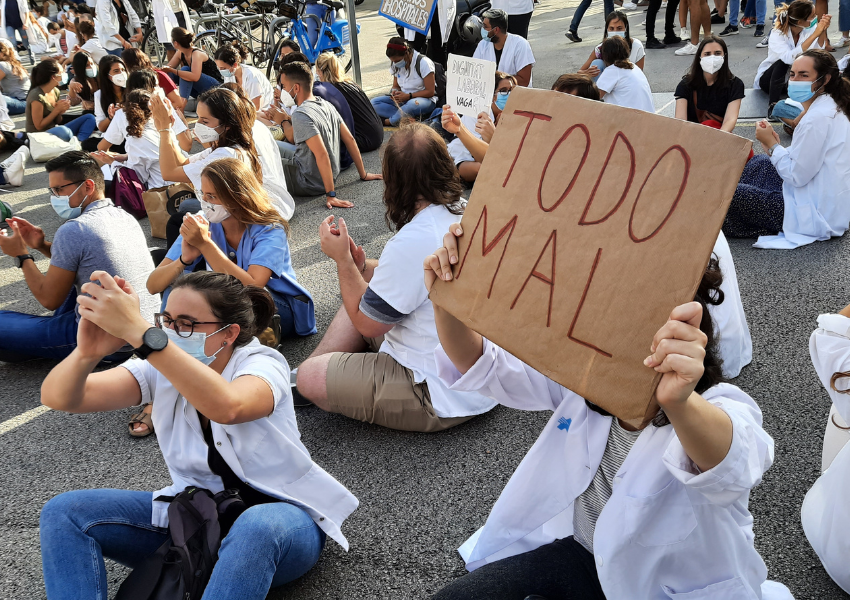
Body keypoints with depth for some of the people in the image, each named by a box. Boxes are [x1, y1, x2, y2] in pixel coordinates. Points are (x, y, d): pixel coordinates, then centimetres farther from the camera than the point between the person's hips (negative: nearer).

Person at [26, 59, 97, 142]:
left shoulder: (55, 91, 7)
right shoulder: (37, 96, -16)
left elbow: (58, 122, 12)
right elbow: (39, 126, -15)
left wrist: (61, 111, -9)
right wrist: (57, 109, -15)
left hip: (54, 131, 9)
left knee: (90, 118, -3)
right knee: (62, 131, -41)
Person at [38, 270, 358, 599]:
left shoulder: (262, 365, -18)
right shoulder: (162, 368, -4)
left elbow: (226, 407, -45)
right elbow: (58, 398, -16)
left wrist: (137, 330, -49)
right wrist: (87, 352, -39)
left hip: (279, 514, -5)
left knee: (256, 527, -42)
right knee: (63, 513, -10)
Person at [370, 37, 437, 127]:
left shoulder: (423, 63, -14)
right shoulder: (395, 65, 4)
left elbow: (430, 92, -14)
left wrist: (408, 96, -23)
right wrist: (394, 92, -9)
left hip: (425, 99, -6)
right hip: (404, 99, 6)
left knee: (412, 104, -45)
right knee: (374, 103, -16)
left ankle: (387, 122, -20)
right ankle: (410, 118, -31)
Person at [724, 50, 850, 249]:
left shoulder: (817, 118, -23)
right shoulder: (832, 109, 8)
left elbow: (797, 176, -23)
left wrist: (771, 143, -11)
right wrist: (774, 146, -2)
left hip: (816, 215, -11)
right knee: (760, 162, 25)